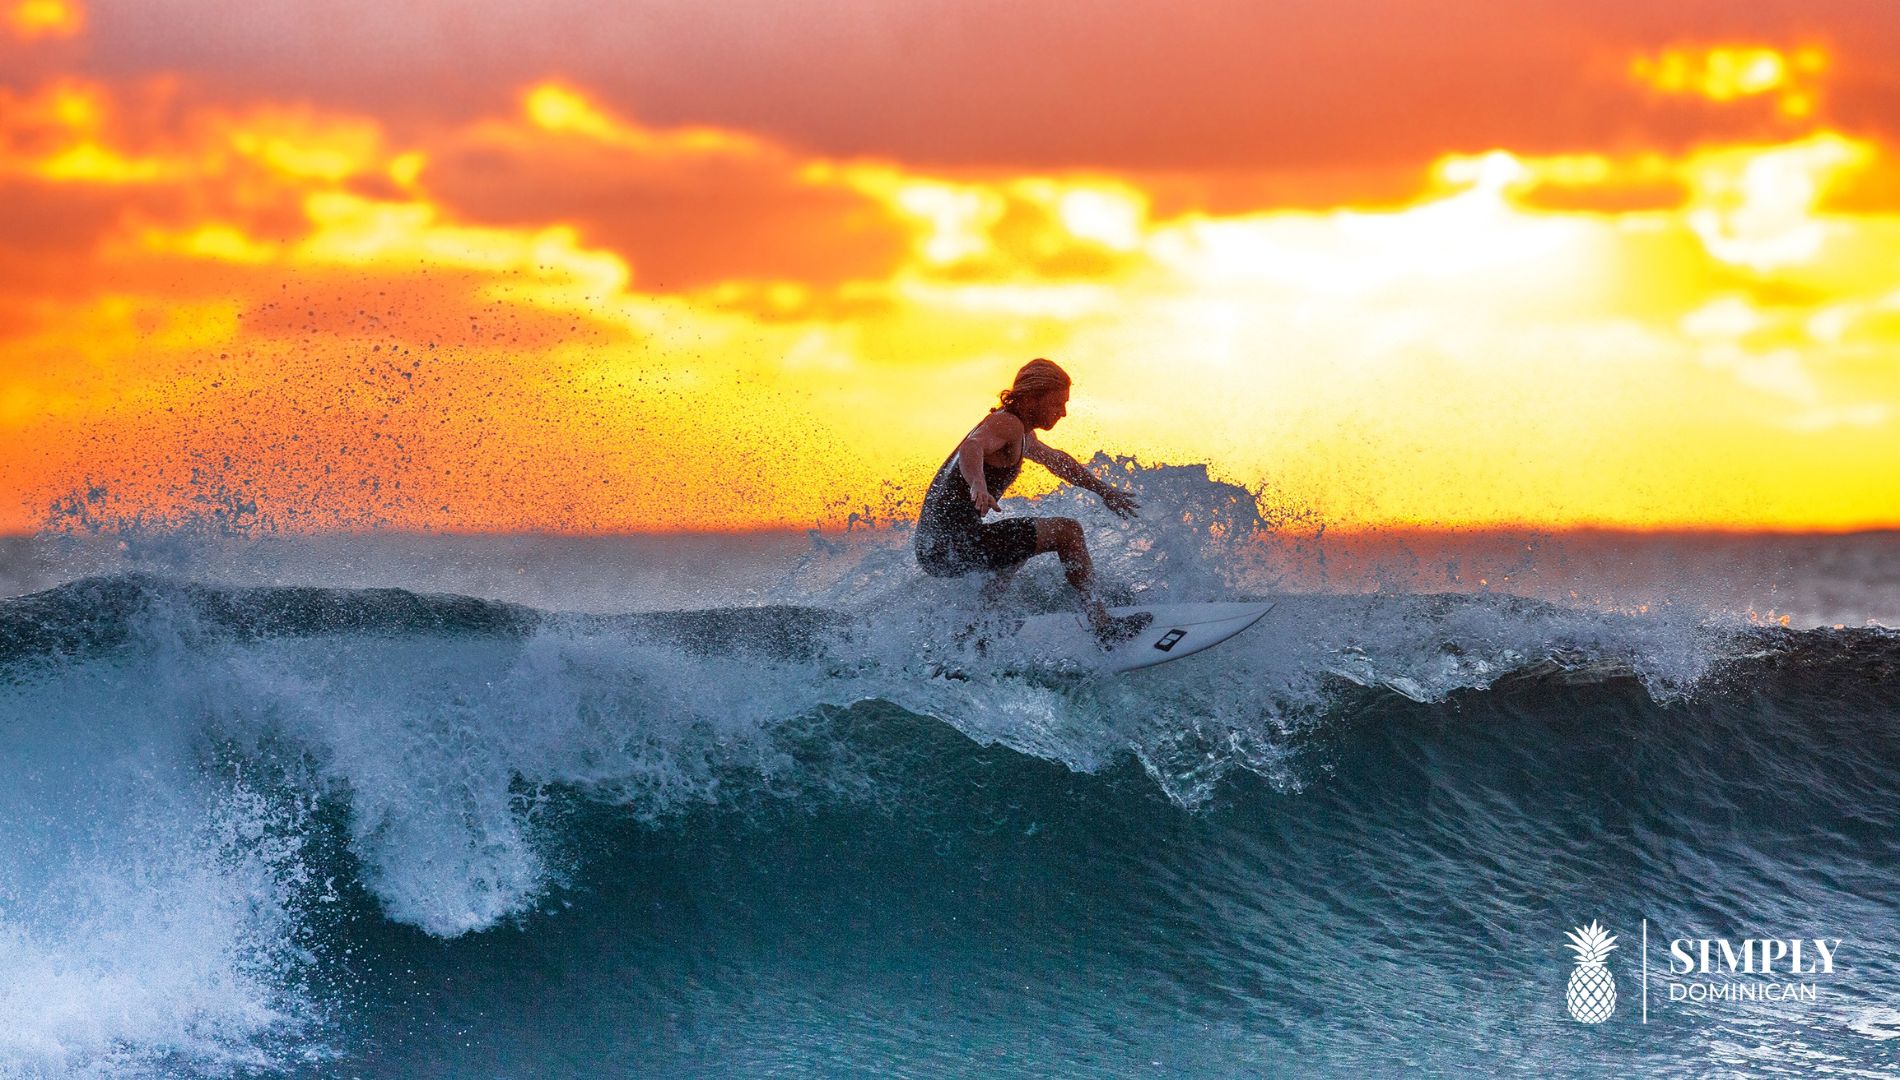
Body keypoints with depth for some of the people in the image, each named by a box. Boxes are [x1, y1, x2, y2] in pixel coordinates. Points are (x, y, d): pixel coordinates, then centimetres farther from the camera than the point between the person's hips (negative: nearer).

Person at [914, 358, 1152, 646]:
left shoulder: (1021, 433, 21)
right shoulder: (1007, 423, -12)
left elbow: (1056, 460, 39)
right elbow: (971, 448, -34)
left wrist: (1104, 491, 48)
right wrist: (977, 485, -54)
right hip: (954, 543, -10)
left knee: (1019, 539, 39)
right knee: (1067, 531, -7)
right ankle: (1102, 625, -8)